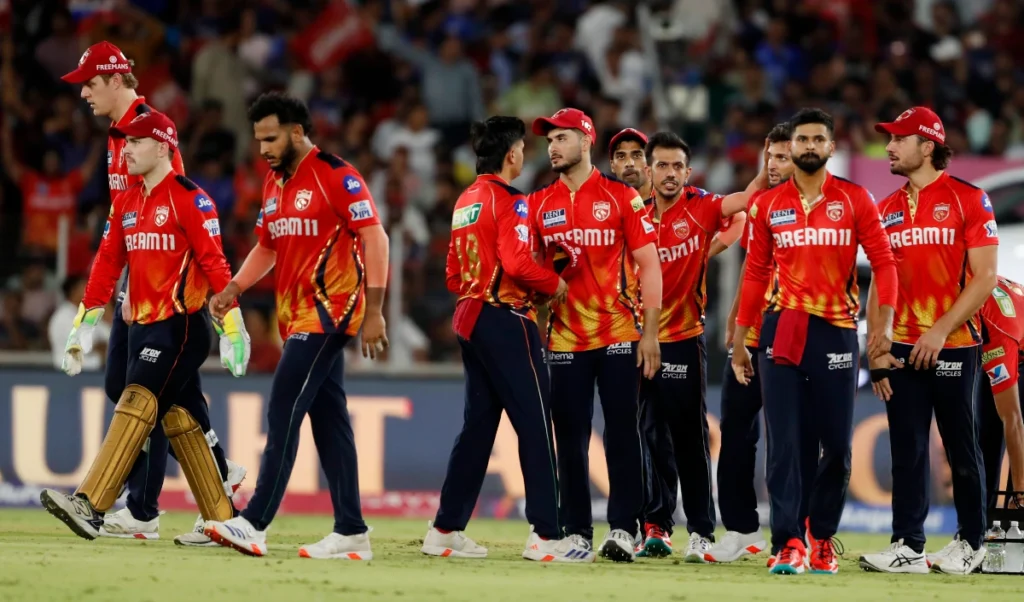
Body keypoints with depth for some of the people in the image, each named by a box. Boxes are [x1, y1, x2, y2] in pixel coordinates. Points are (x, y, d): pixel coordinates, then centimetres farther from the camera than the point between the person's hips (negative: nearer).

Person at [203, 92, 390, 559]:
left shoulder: (336, 177, -10)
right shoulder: (274, 183, 16)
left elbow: (374, 237, -13)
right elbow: (267, 247, 23)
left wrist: (374, 310, -18)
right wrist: (234, 288, 6)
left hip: (329, 310, -9)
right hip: (297, 315, 9)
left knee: (283, 415, -14)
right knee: (329, 423, 8)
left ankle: (254, 525, -16)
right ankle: (351, 534, 10)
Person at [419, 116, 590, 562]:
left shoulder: (465, 202, 15)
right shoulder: (508, 201, -11)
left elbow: (454, 275, 17)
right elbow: (517, 263, -23)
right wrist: (554, 284, -8)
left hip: (469, 320, 9)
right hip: (506, 320, -9)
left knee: (478, 425, 13)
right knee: (535, 424, -6)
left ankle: (446, 531, 14)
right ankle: (546, 536, -9)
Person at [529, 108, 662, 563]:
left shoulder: (622, 198, 0)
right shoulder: (539, 204, 10)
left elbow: (648, 266, -2)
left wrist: (650, 332, -8)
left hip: (619, 333, -3)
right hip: (565, 335, 3)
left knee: (622, 432, -5)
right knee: (569, 437, 3)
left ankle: (623, 529, -3)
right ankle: (576, 532, 9)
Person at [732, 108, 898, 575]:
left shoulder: (854, 200, 3)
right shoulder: (768, 205, 8)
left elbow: (883, 262, -1)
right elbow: (756, 273, 12)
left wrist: (885, 321, -12)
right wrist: (739, 337, 10)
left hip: (836, 330, -1)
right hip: (782, 330, 1)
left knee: (837, 445, 4)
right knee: (783, 443, -6)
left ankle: (822, 535, 20)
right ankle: (789, 543, -7)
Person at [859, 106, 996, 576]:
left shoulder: (968, 200, -5)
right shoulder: (887, 209, 12)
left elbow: (985, 277, -9)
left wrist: (940, 331, -16)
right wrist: (876, 350, 6)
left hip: (953, 345, -5)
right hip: (902, 349, 5)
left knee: (961, 448, 3)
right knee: (907, 449, 2)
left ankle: (971, 542, 14)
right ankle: (908, 546, 3)